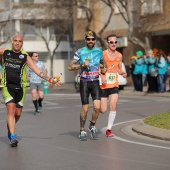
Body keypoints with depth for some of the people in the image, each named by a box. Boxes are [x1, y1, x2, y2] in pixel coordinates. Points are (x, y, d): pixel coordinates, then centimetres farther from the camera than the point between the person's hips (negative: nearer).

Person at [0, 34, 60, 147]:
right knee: (11, 110, -15)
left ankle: (10, 128, 35)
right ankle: (12, 137, -15)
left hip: (20, 87, 2)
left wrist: (49, 79, -11)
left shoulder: (25, 57, 0)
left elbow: (37, 70, -3)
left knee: (18, 113, 6)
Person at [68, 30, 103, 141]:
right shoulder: (80, 52, -1)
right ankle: (82, 131, 13)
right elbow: (70, 67, -1)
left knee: (97, 107, -12)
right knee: (85, 109, -3)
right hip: (84, 82, -2)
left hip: (95, 82, 2)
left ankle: (92, 126, 13)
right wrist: (82, 65, -14)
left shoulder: (99, 52, 7)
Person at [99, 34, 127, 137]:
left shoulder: (119, 55, 7)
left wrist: (123, 73, -5)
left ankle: (109, 129, 2)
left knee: (113, 107, -11)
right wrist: (101, 76, -22)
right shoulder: (102, 54, -7)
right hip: (104, 85, -3)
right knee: (103, 110, -3)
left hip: (114, 85, 3)